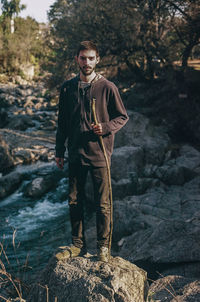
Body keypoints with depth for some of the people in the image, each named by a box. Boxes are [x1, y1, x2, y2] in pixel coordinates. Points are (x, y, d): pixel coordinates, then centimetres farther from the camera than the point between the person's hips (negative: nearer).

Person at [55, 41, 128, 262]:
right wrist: (59, 152, 12)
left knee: (102, 203, 3)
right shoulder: (68, 88, 6)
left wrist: (105, 128, -16)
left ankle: (103, 246, 18)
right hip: (75, 155, 4)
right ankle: (78, 244, 24)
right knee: (74, 201, 10)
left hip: (99, 154, -3)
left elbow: (122, 117, 3)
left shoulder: (107, 87, -4)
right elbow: (62, 123, 13)